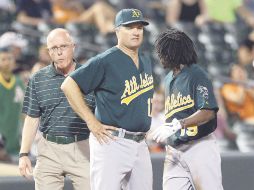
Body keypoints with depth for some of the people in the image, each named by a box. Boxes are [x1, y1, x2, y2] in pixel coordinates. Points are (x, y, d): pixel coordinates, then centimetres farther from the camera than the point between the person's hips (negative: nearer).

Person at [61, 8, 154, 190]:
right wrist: (92, 122, -16)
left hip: (140, 145, 8)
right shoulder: (105, 61, -9)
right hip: (112, 141, -8)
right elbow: (69, 85, -14)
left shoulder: (146, 63, 16)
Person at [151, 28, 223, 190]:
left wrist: (176, 125, -25)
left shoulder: (197, 75, -9)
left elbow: (208, 113, -19)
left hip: (200, 145, -8)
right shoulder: (169, 79, 17)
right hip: (174, 151, 8)